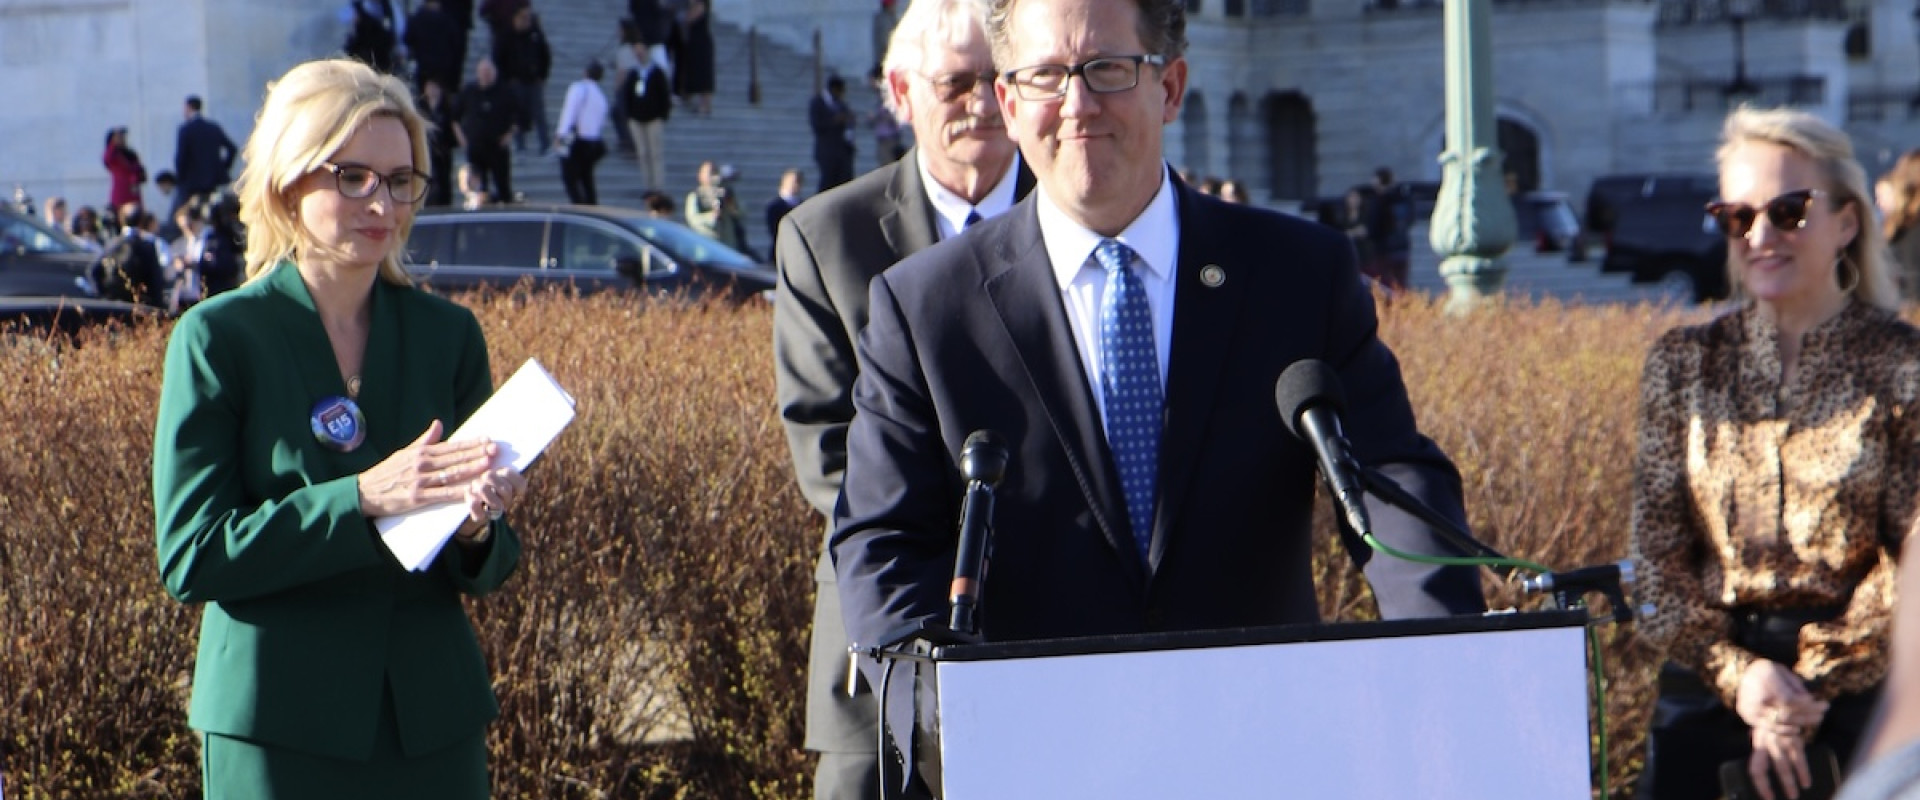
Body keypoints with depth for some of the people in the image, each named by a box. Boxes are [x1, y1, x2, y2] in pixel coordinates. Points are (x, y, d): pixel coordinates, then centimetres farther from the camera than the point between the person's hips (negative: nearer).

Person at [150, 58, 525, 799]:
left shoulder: (449, 334, 6)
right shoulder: (218, 340, -4)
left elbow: (482, 572, 10)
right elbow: (188, 558, -10)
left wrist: (478, 528, -13)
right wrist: (361, 498, -19)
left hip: (435, 720, 3)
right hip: (281, 729, -3)